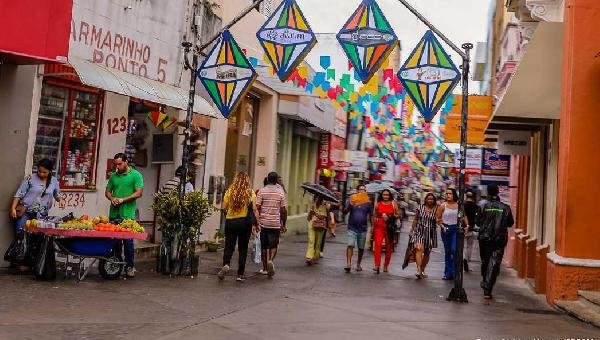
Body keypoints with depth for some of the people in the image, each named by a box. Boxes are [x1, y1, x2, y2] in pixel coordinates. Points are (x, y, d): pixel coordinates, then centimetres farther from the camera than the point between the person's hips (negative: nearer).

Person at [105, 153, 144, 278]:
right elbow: (107, 191, 19)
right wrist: (112, 199, -4)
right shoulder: (113, 176, 15)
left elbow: (138, 193, -8)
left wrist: (123, 200, -13)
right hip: (114, 213, 5)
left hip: (127, 214, -5)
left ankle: (130, 266, 7)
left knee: (128, 241, -2)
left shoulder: (136, 175, -1)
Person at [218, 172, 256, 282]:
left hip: (230, 222, 0)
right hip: (245, 222, 0)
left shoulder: (230, 191, -1)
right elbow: (254, 209, -8)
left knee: (229, 246, 7)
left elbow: (223, 207, 0)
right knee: (243, 248, 9)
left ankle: (226, 265, -20)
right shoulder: (250, 192, -3)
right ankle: (240, 274, 11)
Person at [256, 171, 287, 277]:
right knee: (273, 245, 8)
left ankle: (265, 268, 18)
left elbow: (257, 208, -6)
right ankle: (270, 260, -18)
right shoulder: (281, 192, -1)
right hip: (275, 223, -1)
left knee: (264, 246, 11)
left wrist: (256, 222, 1)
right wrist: (284, 225, 8)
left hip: (263, 222, 1)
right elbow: (283, 210, 0)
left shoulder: (262, 191, -2)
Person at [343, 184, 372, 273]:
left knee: (361, 248, 9)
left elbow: (371, 215, 8)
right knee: (350, 245, -15)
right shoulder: (351, 200, 2)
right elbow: (345, 212, -3)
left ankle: (358, 264, 25)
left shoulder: (368, 202, 5)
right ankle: (348, 264, -18)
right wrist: (350, 205, -21)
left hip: (363, 229, 2)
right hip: (352, 228, -2)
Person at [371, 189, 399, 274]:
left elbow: (398, 214, 9)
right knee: (377, 244, -17)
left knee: (389, 247, 5)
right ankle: (377, 265, -20)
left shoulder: (393, 204, 7)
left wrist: (390, 218, -9)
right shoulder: (378, 204, 10)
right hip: (379, 227, 0)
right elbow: (374, 216, 17)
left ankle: (386, 265, 18)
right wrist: (373, 226, 12)